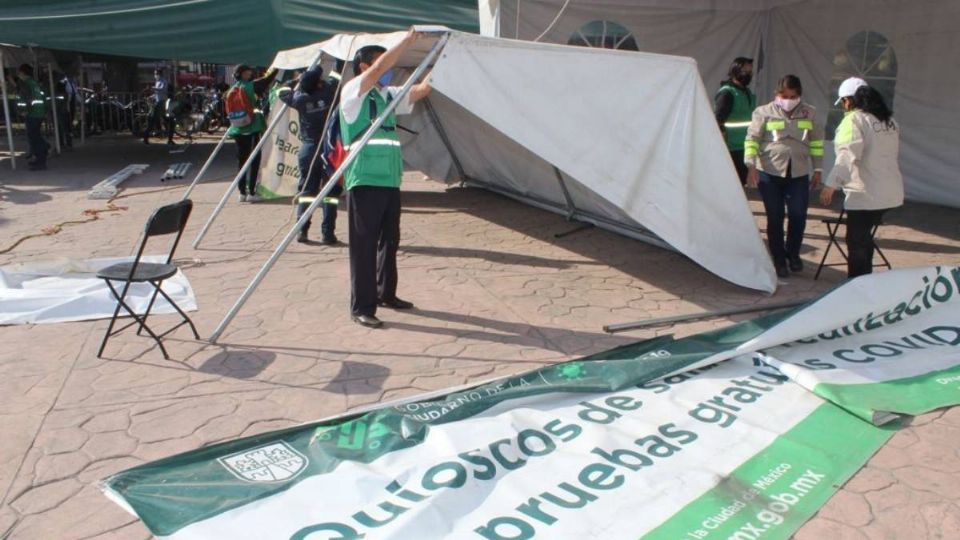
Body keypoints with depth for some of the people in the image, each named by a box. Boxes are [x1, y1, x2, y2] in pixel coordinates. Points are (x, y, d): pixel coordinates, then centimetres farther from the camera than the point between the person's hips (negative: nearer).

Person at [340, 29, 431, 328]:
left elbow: (422, 89, 12)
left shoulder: (387, 95, 17)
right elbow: (379, 69, -19)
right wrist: (407, 40, -17)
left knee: (389, 239, 15)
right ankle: (362, 307, 0)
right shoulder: (352, 92, -4)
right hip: (364, 181, -8)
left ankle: (386, 293, 30)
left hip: (390, 180, 8)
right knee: (364, 244, -5)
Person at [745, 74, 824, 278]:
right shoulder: (764, 112, -1)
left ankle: (793, 254, 22)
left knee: (798, 215, -2)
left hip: (799, 174, 2)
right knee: (775, 218, 2)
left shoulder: (809, 114, 8)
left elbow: (817, 142, 14)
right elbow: (752, 139, -2)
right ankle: (779, 260, 16)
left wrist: (818, 169, 11)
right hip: (770, 172, -2)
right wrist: (751, 166, -13)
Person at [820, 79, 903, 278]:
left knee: (857, 242, 0)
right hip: (890, 192, 9)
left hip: (864, 194, -8)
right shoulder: (889, 120, 14)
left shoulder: (854, 119, -12)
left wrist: (831, 184, -27)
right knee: (864, 238, 21)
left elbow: (848, 155, -25)